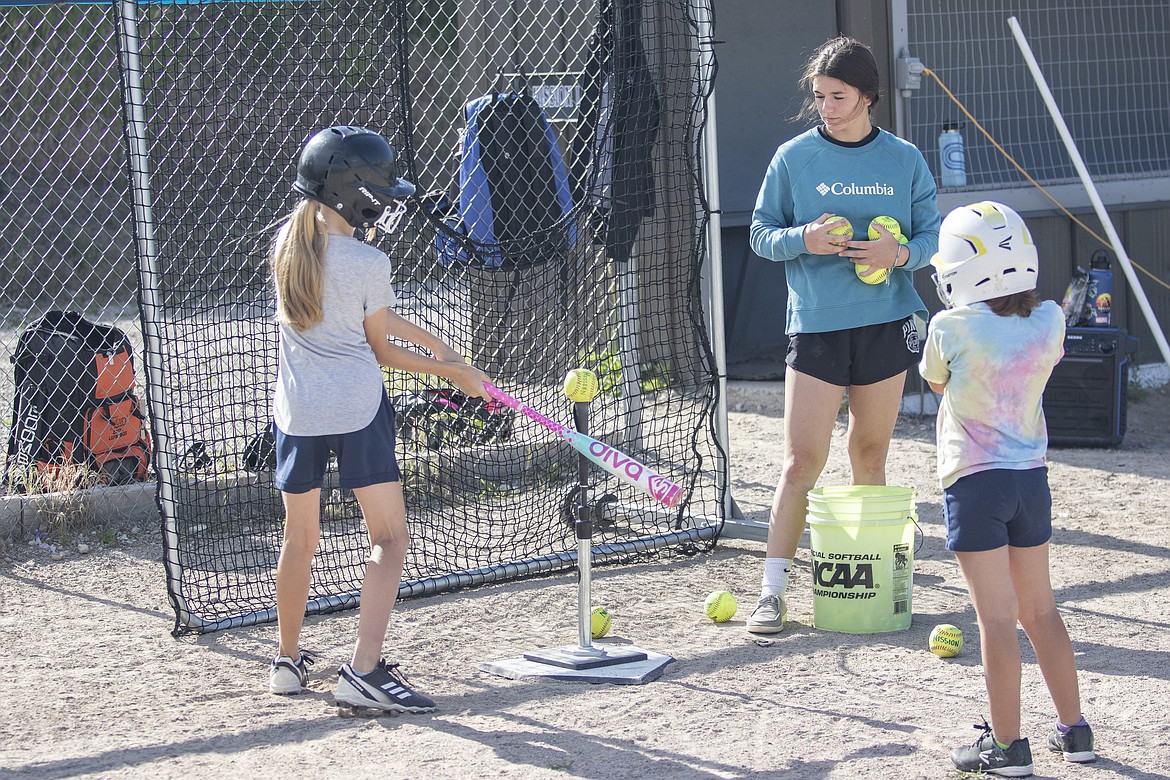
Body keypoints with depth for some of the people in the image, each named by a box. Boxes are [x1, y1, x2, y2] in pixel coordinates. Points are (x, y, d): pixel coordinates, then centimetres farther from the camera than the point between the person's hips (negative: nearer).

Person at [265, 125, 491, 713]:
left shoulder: (287, 243, 3)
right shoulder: (368, 264, -15)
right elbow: (380, 349, -3)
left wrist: (432, 342, 14)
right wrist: (452, 370, 9)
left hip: (297, 411, 6)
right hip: (358, 410, -6)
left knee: (300, 537, 18)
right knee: (388, 537, 0)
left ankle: (288, 661, 29)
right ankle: (363, 670, -12)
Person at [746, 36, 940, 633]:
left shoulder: (904, 160, 5)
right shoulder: (794, 157, 1)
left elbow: (932, 236, 9)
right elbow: (761, 233, 5)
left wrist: (900, 254, -13)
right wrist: (803, 240, -15)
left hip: (886, 324, 2)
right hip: (815, 326, -2)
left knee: (871, 454, 10)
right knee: (802, 460, -8)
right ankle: (773, 590, -4)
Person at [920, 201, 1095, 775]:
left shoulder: (952, 328, -15)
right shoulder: (1049, 321, -3)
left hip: (975, 483, -5)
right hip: (1032, 477, 5)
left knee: (997, 617, -2)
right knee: (1040, 609, 17)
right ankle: (1074, 730, 22)